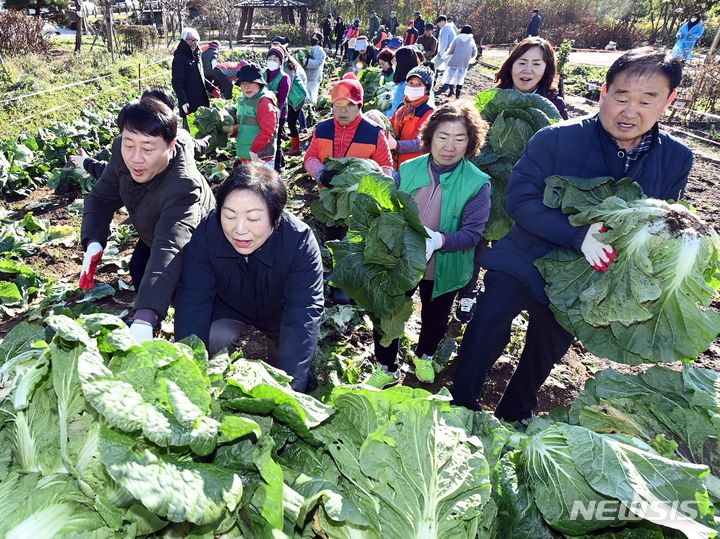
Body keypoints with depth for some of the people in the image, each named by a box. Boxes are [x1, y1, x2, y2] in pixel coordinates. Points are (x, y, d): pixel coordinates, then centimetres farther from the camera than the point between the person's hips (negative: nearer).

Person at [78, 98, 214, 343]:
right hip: (155, 233, 7)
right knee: (138, 271, 20)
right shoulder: (122, 151, -26)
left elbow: (168, 250, -60)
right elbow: (102, 197, -11)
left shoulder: (182, 187, -47)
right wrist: (93, 243, -30)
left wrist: (144, 320, -71)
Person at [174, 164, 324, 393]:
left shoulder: (300, 240, -36)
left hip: (281, 313, 0)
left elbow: (304, 312, -41)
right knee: (215, 339, -26)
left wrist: (289, 385, -49)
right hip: (229, 309, 1)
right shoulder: (205, 234, -30)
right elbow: (192, 302, -30)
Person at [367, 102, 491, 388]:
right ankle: (386, 369, 35)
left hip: (443, 269, -1)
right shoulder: (408, 169, -7)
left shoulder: (477, 182, -16)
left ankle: (424, 356, 54)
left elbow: (473, 232, -21)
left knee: (435, 321, 22)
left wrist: (440, 240, -39)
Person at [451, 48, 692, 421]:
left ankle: (514, 418, 46)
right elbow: (518, 199, -21)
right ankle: (459, 410, 15)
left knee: (546, 353, 20)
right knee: (485, 332, -11)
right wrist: (577, 235, -32)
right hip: (522, 263, -3)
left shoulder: (676, 159, -5)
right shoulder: (556, 138, -17)